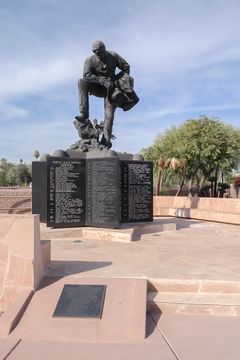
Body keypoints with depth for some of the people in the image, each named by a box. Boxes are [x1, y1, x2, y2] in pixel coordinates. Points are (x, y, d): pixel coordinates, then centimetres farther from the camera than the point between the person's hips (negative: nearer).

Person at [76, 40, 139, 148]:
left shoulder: (113, 56, -5)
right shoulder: (90, 60, -9)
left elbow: (126, 67, 3)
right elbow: (87, 75, -23)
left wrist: (117, 78, -10)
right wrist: (103, 81, -32)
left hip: (111, 88, -1)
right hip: (98, 87, 1)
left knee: (109, 113, -13)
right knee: (81, 82, -24)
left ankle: (106, 141, -6)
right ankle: (84, 114, -32)